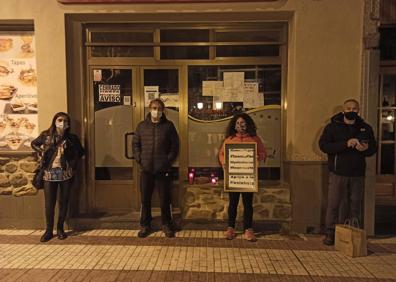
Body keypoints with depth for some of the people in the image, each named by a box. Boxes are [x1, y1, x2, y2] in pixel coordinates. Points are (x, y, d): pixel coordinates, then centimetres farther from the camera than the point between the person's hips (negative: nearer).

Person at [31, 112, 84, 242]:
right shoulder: (46, 135, 0)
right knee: (49, 203, 4)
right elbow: (34, 144, 19)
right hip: (49, 173, 0)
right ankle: (49, 230, 19)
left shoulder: (72, 138, 0)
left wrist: (73, 162, 1)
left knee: (63, 202, 8)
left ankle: (60, 228, 24)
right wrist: (42, 153, 4)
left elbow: (80, 151, 14)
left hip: (66, 173, 0)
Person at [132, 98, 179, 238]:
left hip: (163, 169, -2)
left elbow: (175, 145, 2)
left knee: (165, 199, 6)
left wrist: (169, 160, -6)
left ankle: (166, 225, 23)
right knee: (145, 199, 10)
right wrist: (139, 159, 0)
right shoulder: (142, 126, 7)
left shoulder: (168, 126, 2)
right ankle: (145, 225, 25)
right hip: (146, 169, 2)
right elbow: (135, 144, 11)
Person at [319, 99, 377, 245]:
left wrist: (366, 148, -10)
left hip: (357, 174, 3)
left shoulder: (366, 128, 11)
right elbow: (323, 145, -11)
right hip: (338, 172, -3)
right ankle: (330, 233, 10)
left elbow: (373, 148, 15)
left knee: (355, 204, 9)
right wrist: (345, 144, -22)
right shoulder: (333, 126, -1)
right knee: (334, 203, -1)